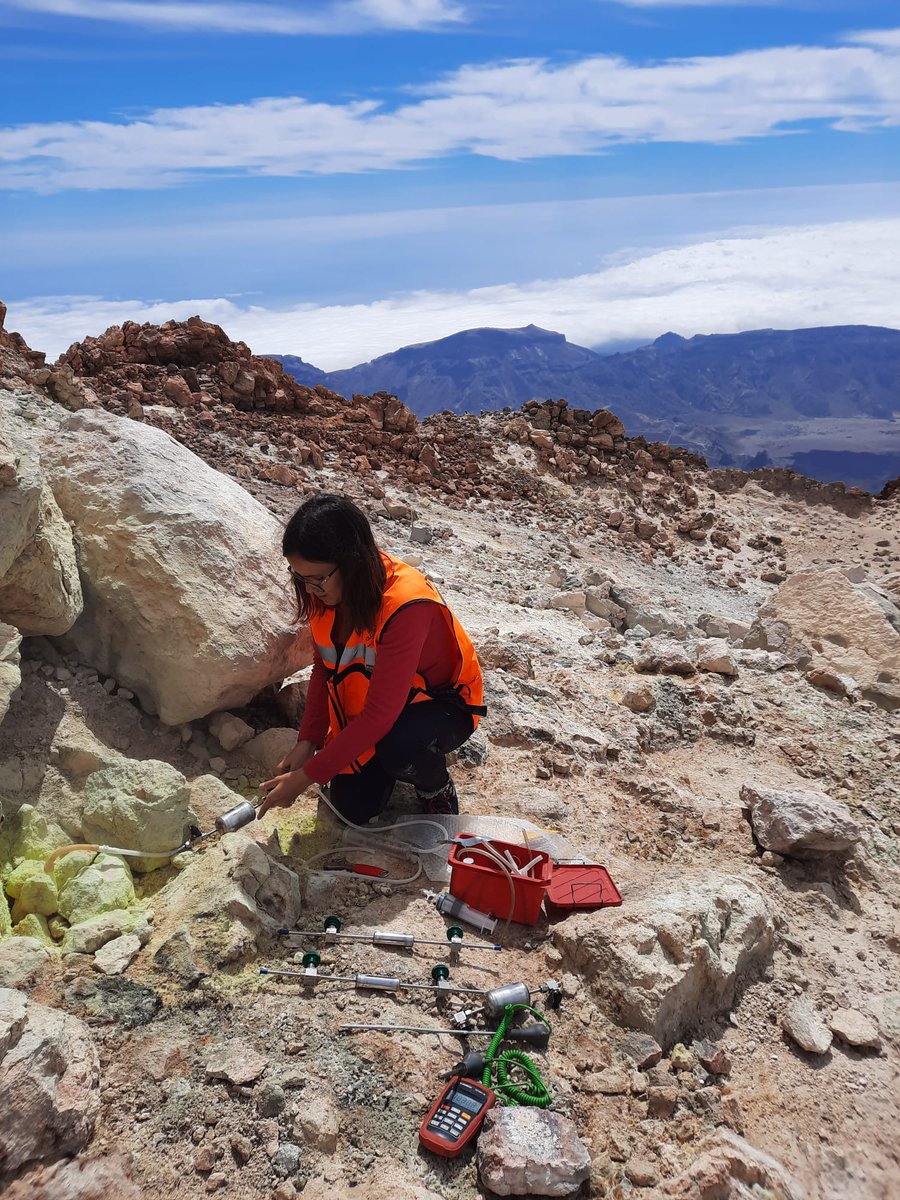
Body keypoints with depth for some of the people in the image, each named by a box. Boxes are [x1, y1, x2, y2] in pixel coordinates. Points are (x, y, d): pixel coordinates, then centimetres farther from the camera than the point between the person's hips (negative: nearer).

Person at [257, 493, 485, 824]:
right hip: (366, 704, 6)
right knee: (351, 808, -5)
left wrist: (306, 777, -31)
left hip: (442, 702, -6)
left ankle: (439, 792, -3)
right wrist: (308, 741, -13)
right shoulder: (324, 592, -16)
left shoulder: (406, 607, -38)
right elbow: (324, 667, 0)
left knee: (397, 747, -37)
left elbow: (380, 714, -35)